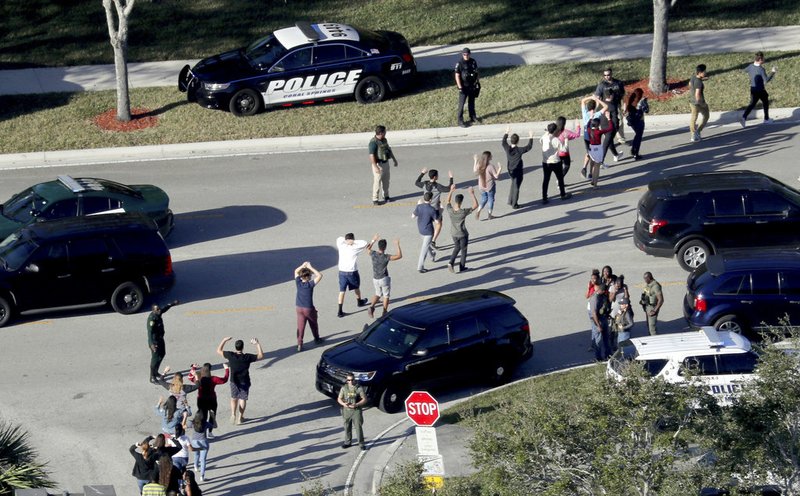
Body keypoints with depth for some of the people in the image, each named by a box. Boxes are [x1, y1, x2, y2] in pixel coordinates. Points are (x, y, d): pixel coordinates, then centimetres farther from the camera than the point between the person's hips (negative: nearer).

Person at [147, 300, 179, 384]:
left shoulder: (158, 314, -3)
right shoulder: (152, 318, -30)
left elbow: (165, 308, 20)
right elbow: (150, 331, -37)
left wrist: (172, 304, 33)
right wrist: (151, 344, -46)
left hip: (160, 339, 10)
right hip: (154, 341, -10)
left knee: (162, 354, 24)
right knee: (155, 358, -3)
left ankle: (155, 372, 40)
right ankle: (152, 377, 8)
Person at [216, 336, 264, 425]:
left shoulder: (230, 355, -19)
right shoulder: (247, 357, -21)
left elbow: (218, 351, -4)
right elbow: (261, 355, -9)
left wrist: (224, 340, 2)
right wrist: (257, 344, -5)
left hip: (234, 381, 1)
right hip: (245, 382, -1)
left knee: (234, 398, 21)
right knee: (243, 399, 13)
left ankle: (233, 414, 5)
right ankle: (240, 418, 17)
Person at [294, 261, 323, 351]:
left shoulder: (298, 283, -6)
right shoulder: (310, 284, -18)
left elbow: (296, 271, 10)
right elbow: (319, 275, -16)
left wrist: (303, 265, 2)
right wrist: (310, 267, -14)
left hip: (299, 308, 3)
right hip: (309, 309, -3)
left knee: (300, 326, 4)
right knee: (314, 324, 20)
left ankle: (299, 344, -4)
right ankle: (317, 339, 38)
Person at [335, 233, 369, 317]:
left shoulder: (341, 247, -6)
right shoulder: (354, 249, -16)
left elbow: (339, 238, 12)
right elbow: (364, 243, -12)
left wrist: (345, 240, -6)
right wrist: (354, 242, -17)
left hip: (342, 272, 2)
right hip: (352, 272, -2)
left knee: (342, 291, 2)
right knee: (356, 288, 25)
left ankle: (340, 311, -4)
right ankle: (359, 301, 49)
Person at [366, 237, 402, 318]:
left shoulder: (373, 254, -11)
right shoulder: (386, 257, -22)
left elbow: (368, 248, 13)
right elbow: (399, 256, -19)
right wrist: (397, 245, -12)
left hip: (375, 279, 4)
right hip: (384, 279, -4)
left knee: (378, 294, 24)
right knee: (386, 296, 16)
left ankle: (371, 306, -1)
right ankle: (385, 313, 21)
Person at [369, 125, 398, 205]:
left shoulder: (384, 140, 8)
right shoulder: (373, 142, -20)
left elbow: (389, 150, 22)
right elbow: (371, 155, -25)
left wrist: (394, 159, 26)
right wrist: (375, 167, -30)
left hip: (386, 163, 8)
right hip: (378, 164, -8)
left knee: (386, 180, 17)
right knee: (377, 181, -6)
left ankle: (386, 196, 31)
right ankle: (375, 199, -1)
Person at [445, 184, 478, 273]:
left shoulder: (450, 210, -22)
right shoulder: (463, 212, -31)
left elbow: (448, 200, 1)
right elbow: (475, 205, -23)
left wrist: (451, 191, 4)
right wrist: (472, 194, -21)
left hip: (454, 234, 4)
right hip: (463, 234, -4)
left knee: (457, 248, 28)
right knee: (463, 250, 19)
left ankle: (451, 263, 12)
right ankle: (462, 267, 32)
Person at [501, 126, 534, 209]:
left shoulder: (507, 148, -11)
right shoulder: (519, 150, -23)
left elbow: (503, 142, 10)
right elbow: (529, 146, -12)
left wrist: (506, 133, 19)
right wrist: (531, 137, 0)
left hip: (510, 171, 5)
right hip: (518, 171, -5)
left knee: (513, 184, 26)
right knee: (516, 187, 5)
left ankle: (510, 201, 31)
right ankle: (514, 204, 13)